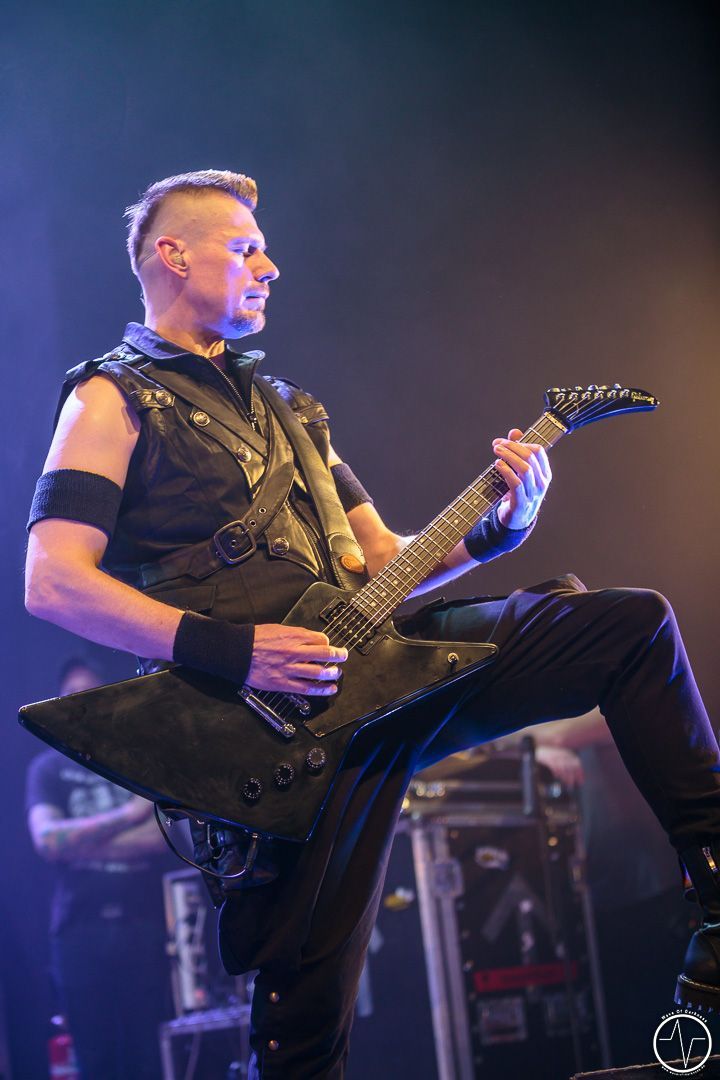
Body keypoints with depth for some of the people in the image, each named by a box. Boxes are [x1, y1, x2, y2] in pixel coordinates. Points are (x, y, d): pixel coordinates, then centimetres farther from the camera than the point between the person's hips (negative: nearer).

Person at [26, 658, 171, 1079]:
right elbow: (46, 839, -6)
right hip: (80, 930, 0)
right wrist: (128, 814, -12)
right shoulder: (49, 768, 11)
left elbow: (162, 836, -3)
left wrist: (81, 841, -7)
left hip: (143, 925, 0)